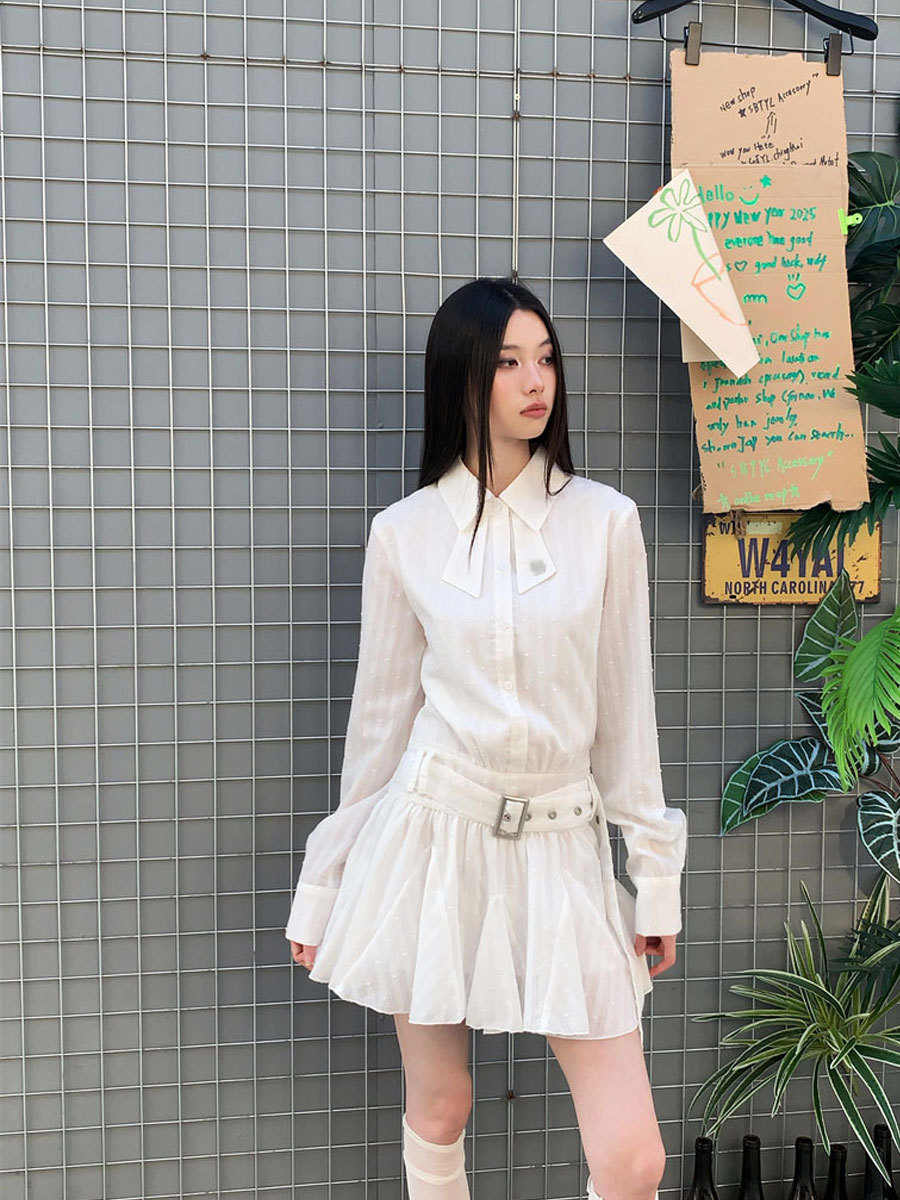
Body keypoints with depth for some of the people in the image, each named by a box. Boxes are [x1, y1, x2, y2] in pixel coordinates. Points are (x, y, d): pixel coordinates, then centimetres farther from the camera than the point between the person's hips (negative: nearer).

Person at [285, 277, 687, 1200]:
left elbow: (624, 708, 3)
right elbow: (381, 710, 6)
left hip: (561, 846, 0)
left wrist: (656, 875, 5)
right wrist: (325, 887, 10)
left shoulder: (604, 520, -1)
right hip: (434, 835, 0)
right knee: (437, 1114, 14)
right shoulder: (403, 533, 0)